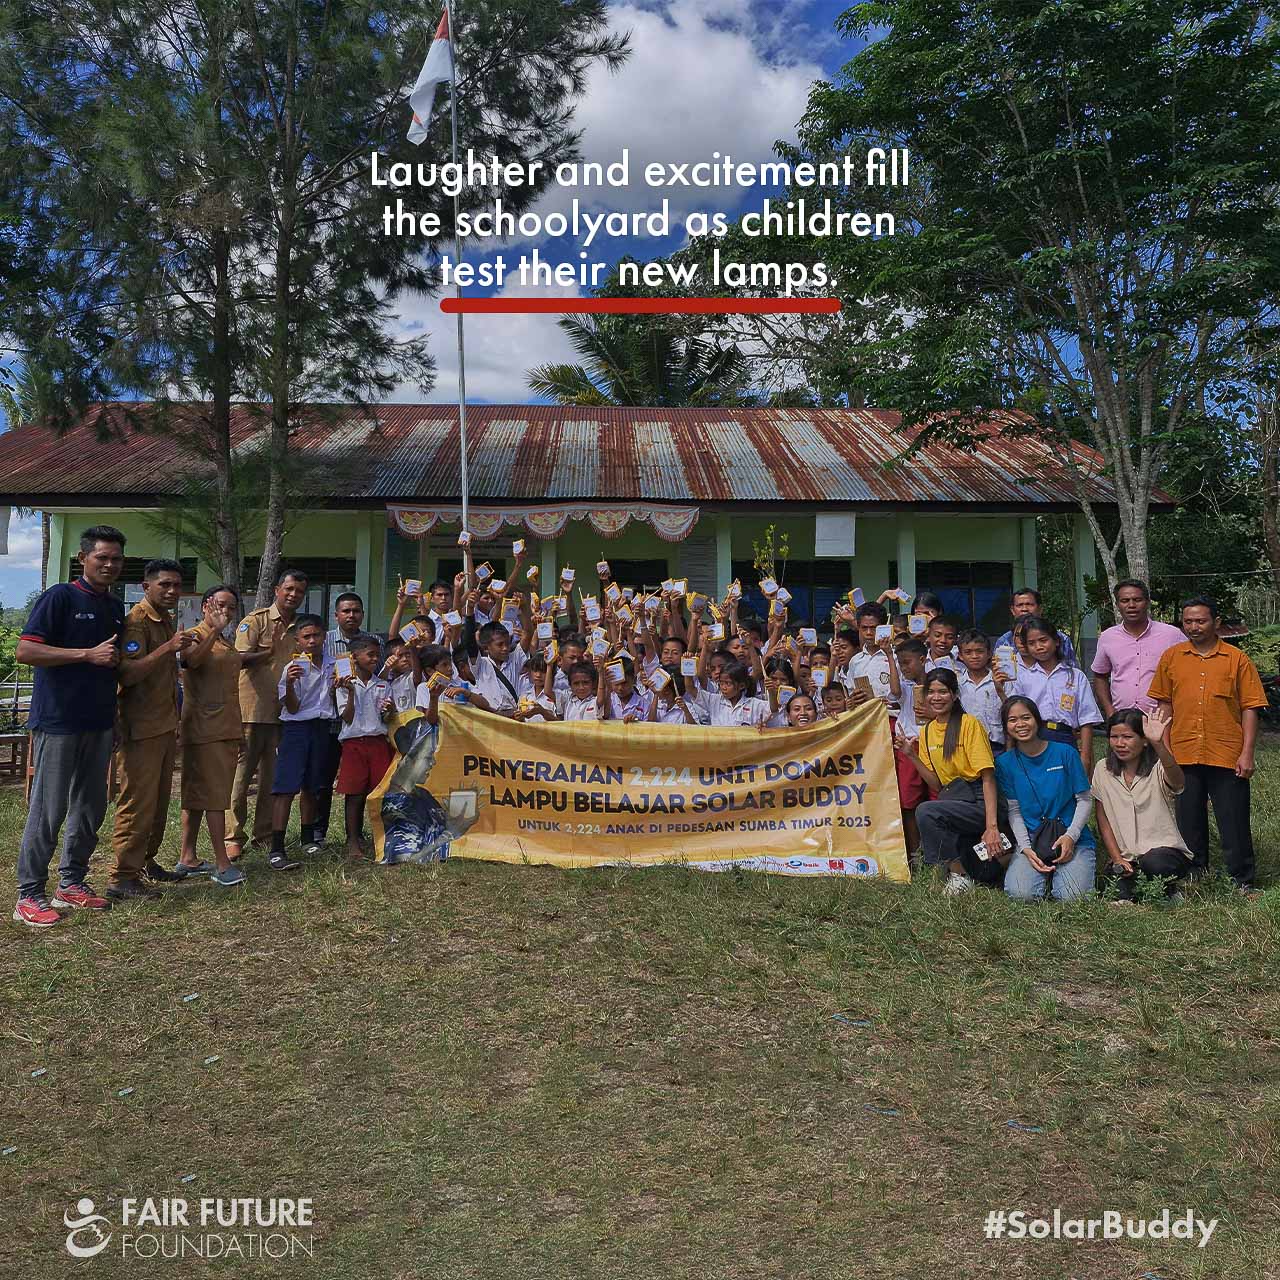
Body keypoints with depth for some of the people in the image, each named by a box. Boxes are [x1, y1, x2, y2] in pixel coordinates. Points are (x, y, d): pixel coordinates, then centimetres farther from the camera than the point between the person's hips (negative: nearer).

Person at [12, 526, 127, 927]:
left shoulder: (116, 607, 14)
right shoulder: (60, 596, -8)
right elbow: (25, 650, -16)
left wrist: (118, 660, 8)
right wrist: (89, 655, -18)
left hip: (99, 723, 7)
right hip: (58, 721, -7)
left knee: (90, 807, 12)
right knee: (48, 810, -2)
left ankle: (71, 883, 24)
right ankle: (29, 896, 8)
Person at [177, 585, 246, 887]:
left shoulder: (227, 644, 19)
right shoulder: (195, 636, -6)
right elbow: (191, 660, -30)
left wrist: (239, 731, 23)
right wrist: (215, 629, -34)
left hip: (226, 729, 9)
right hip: (205, 728, -9)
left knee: (197, 794, 12)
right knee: (215, 795, -8)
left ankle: (187, 859, 18)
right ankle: (222, 864, -7)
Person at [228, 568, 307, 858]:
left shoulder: (301, 627, 14)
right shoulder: (256, 620, -2)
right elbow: (240, 659, -13)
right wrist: (269, 652, -29)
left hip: (283, 712, 5)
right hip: (253, 708, -5)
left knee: (272, 777, 9)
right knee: (242, 774, -1)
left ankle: (264, 834, 18)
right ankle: (234, 837, 6)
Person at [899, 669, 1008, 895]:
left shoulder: (969, 724, -9)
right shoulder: (927, 732, 11)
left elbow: (988, 777, -15)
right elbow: (937, 785, 11)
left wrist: (992, 826, -24)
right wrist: (912, 755, -2)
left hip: (980, 802, -8)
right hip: (953, 800, 8)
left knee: (925, 812, -28)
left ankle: (960, 874, -11)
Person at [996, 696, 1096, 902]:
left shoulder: (1065, 753, -1)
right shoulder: (1005, 763, 3)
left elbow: (1085, 800, 1)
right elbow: (1014, 810, 3)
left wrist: (1070, 836, -13)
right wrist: (1025, 848, -11)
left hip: (1074, 839, -1)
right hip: (1030, 840, 1)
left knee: (1071, 897, -23)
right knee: (1021, 894, -23)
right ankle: (1045, 873, 9)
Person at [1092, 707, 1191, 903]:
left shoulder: (1157, 770, -9)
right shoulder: (1103, 770, 3)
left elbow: (1177, 780, -36)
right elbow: (1103, 821, 6)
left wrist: (1158, 744, -52)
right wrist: (1117, 859, -4)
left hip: (1167, 852, -1)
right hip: (1125, 857, 1)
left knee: (1153, 863, -34)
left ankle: (1169, 890, -2)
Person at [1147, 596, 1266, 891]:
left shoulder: (1237, 659, 0)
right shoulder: (1171, 657, 6)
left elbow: (1249, 708, -1)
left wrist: (1247, 753, -7)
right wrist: (1164, 747, 5)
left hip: (1227, 756, -2)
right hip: (1184, 754, 2)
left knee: (1234, 822, 5)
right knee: (1189, 821, 12)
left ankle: (1242, 882, 18)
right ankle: (1194, 876, 25)